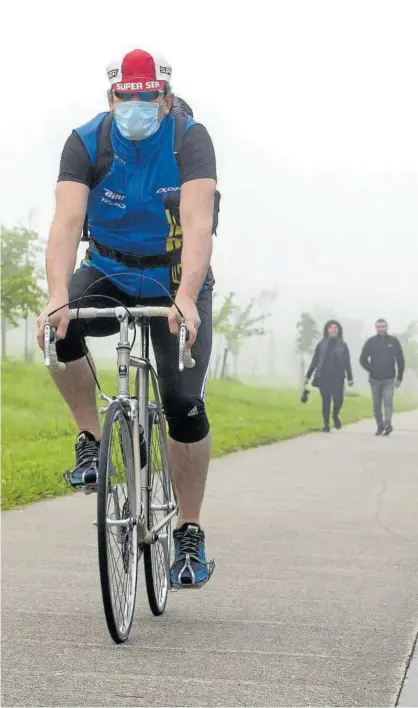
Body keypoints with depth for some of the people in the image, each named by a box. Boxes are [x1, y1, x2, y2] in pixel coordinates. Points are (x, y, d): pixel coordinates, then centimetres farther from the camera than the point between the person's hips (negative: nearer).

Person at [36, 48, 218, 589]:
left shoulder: (190, 140, -21)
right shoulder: (87, 143, -17)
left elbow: (198, 223, -34)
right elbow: (66, 223, -29)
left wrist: (186, 299, -50)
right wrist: (57, 297, -46)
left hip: (177, 284, -1)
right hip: (109, 276, 1)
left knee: (184, 403, -13)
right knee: (57, 327, -30)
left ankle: (190, 534, 3)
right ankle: (91, 438, -8)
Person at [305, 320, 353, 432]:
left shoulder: (343, 345, 8)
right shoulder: (321, 344, 8)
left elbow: (347, 363, 8)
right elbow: (314, 361, 11)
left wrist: (350, 378, 2)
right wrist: (308, 376, 8)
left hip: (338, 378, -1)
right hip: (323, 377, 1)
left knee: (338, 399, -14)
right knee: (326, 401, 1)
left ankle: (335, 415, 16)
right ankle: (326, 424, 10)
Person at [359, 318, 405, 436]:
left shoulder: (394, 341, 1)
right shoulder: (371, 342, 2)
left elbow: (400, 360, 7)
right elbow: (363, 359, 8)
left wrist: (399, 378, 4)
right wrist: (371, 369, -5)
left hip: (389, 379, -2)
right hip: (375, 379, 2)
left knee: (388, 402, -18)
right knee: (377, 405, 6)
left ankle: (388, 424, -29)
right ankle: (380, 426, 16)